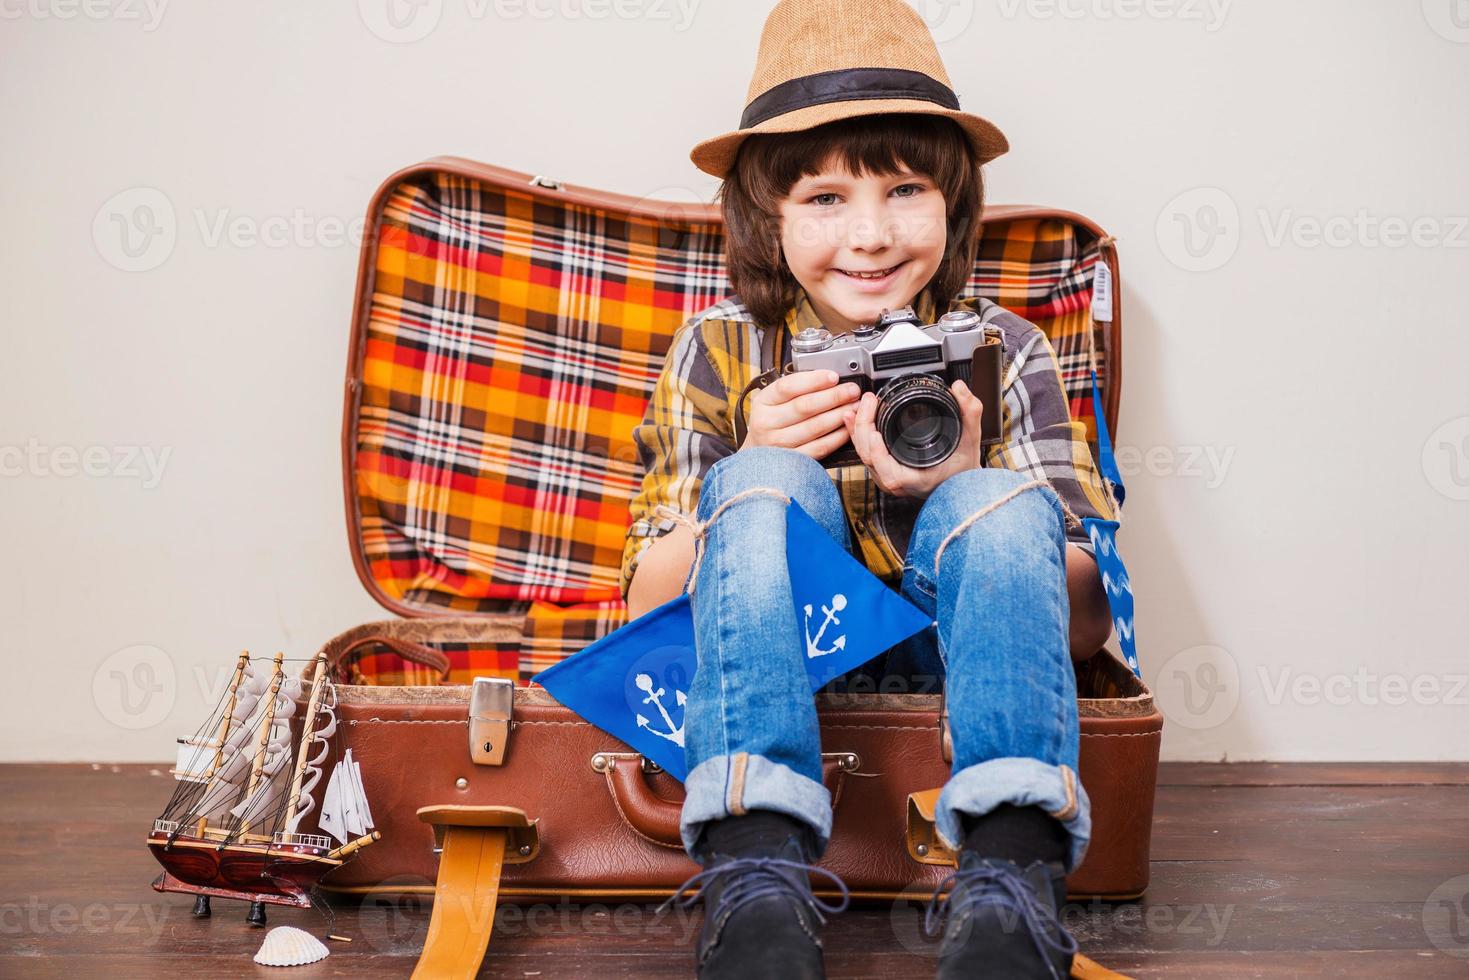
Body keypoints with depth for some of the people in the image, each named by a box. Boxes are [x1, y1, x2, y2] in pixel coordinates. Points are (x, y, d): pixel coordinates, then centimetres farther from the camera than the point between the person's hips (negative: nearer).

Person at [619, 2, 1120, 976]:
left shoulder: (1003, 355, -2)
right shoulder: (719, 352, -1)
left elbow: (1086, 623, -8)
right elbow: (646, 607, -4)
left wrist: (956, 488, -25)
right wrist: (754, 469, -21)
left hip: (945, 654, 0)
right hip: (769, 656, 0)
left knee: (1001, 502, -26)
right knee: (766, 483, -26)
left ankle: (1009, 896, -40)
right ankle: (755, 883, -39)